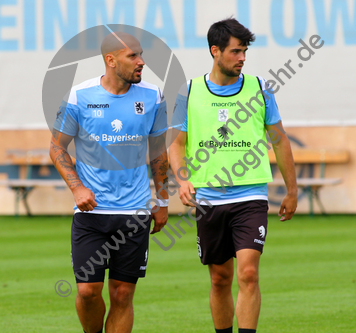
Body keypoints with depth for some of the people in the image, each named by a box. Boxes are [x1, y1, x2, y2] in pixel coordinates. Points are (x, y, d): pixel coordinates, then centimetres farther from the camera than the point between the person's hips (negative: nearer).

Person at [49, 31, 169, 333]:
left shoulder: (152, 97, 2)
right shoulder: (79, 96, -5)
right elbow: (57, 147, 5)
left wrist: (162, 201, 13)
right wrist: (77, 187, -9)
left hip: (135, 211, 1)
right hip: (91, 208, -1)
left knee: (123, 294, 0)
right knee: (88, 291, -6)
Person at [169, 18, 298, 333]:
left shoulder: (259, 88, 3)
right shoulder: (189, 93, 3)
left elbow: (280, 141, 11)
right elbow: (177, 144, 7)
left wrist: (292, 192, 13)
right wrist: (183, 180, -12)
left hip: (251, 198, -1)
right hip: (208, 199, 1)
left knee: (248, 273, -15)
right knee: (220, 279, 8)